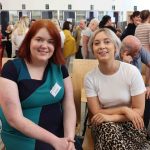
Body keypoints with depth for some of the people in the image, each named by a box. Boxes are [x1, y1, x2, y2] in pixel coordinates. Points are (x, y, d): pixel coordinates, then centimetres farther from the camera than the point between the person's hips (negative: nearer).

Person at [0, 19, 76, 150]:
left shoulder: (60, 68, 3)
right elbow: (14, 118, -14)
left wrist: (69, 138, -16)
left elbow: (69, 106, 1)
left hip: (59, 135, 4)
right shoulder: (12, 69, -10)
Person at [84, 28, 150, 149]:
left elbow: (139, 111, -10)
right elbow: (96, 113, -7)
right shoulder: (90, 78, -8)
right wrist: (124, 109, -16)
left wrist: (110, 117, -20)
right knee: (109, 128, -32)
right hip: (104, 125, 1)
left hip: (129, 122, 0)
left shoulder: (132, 71, -13)